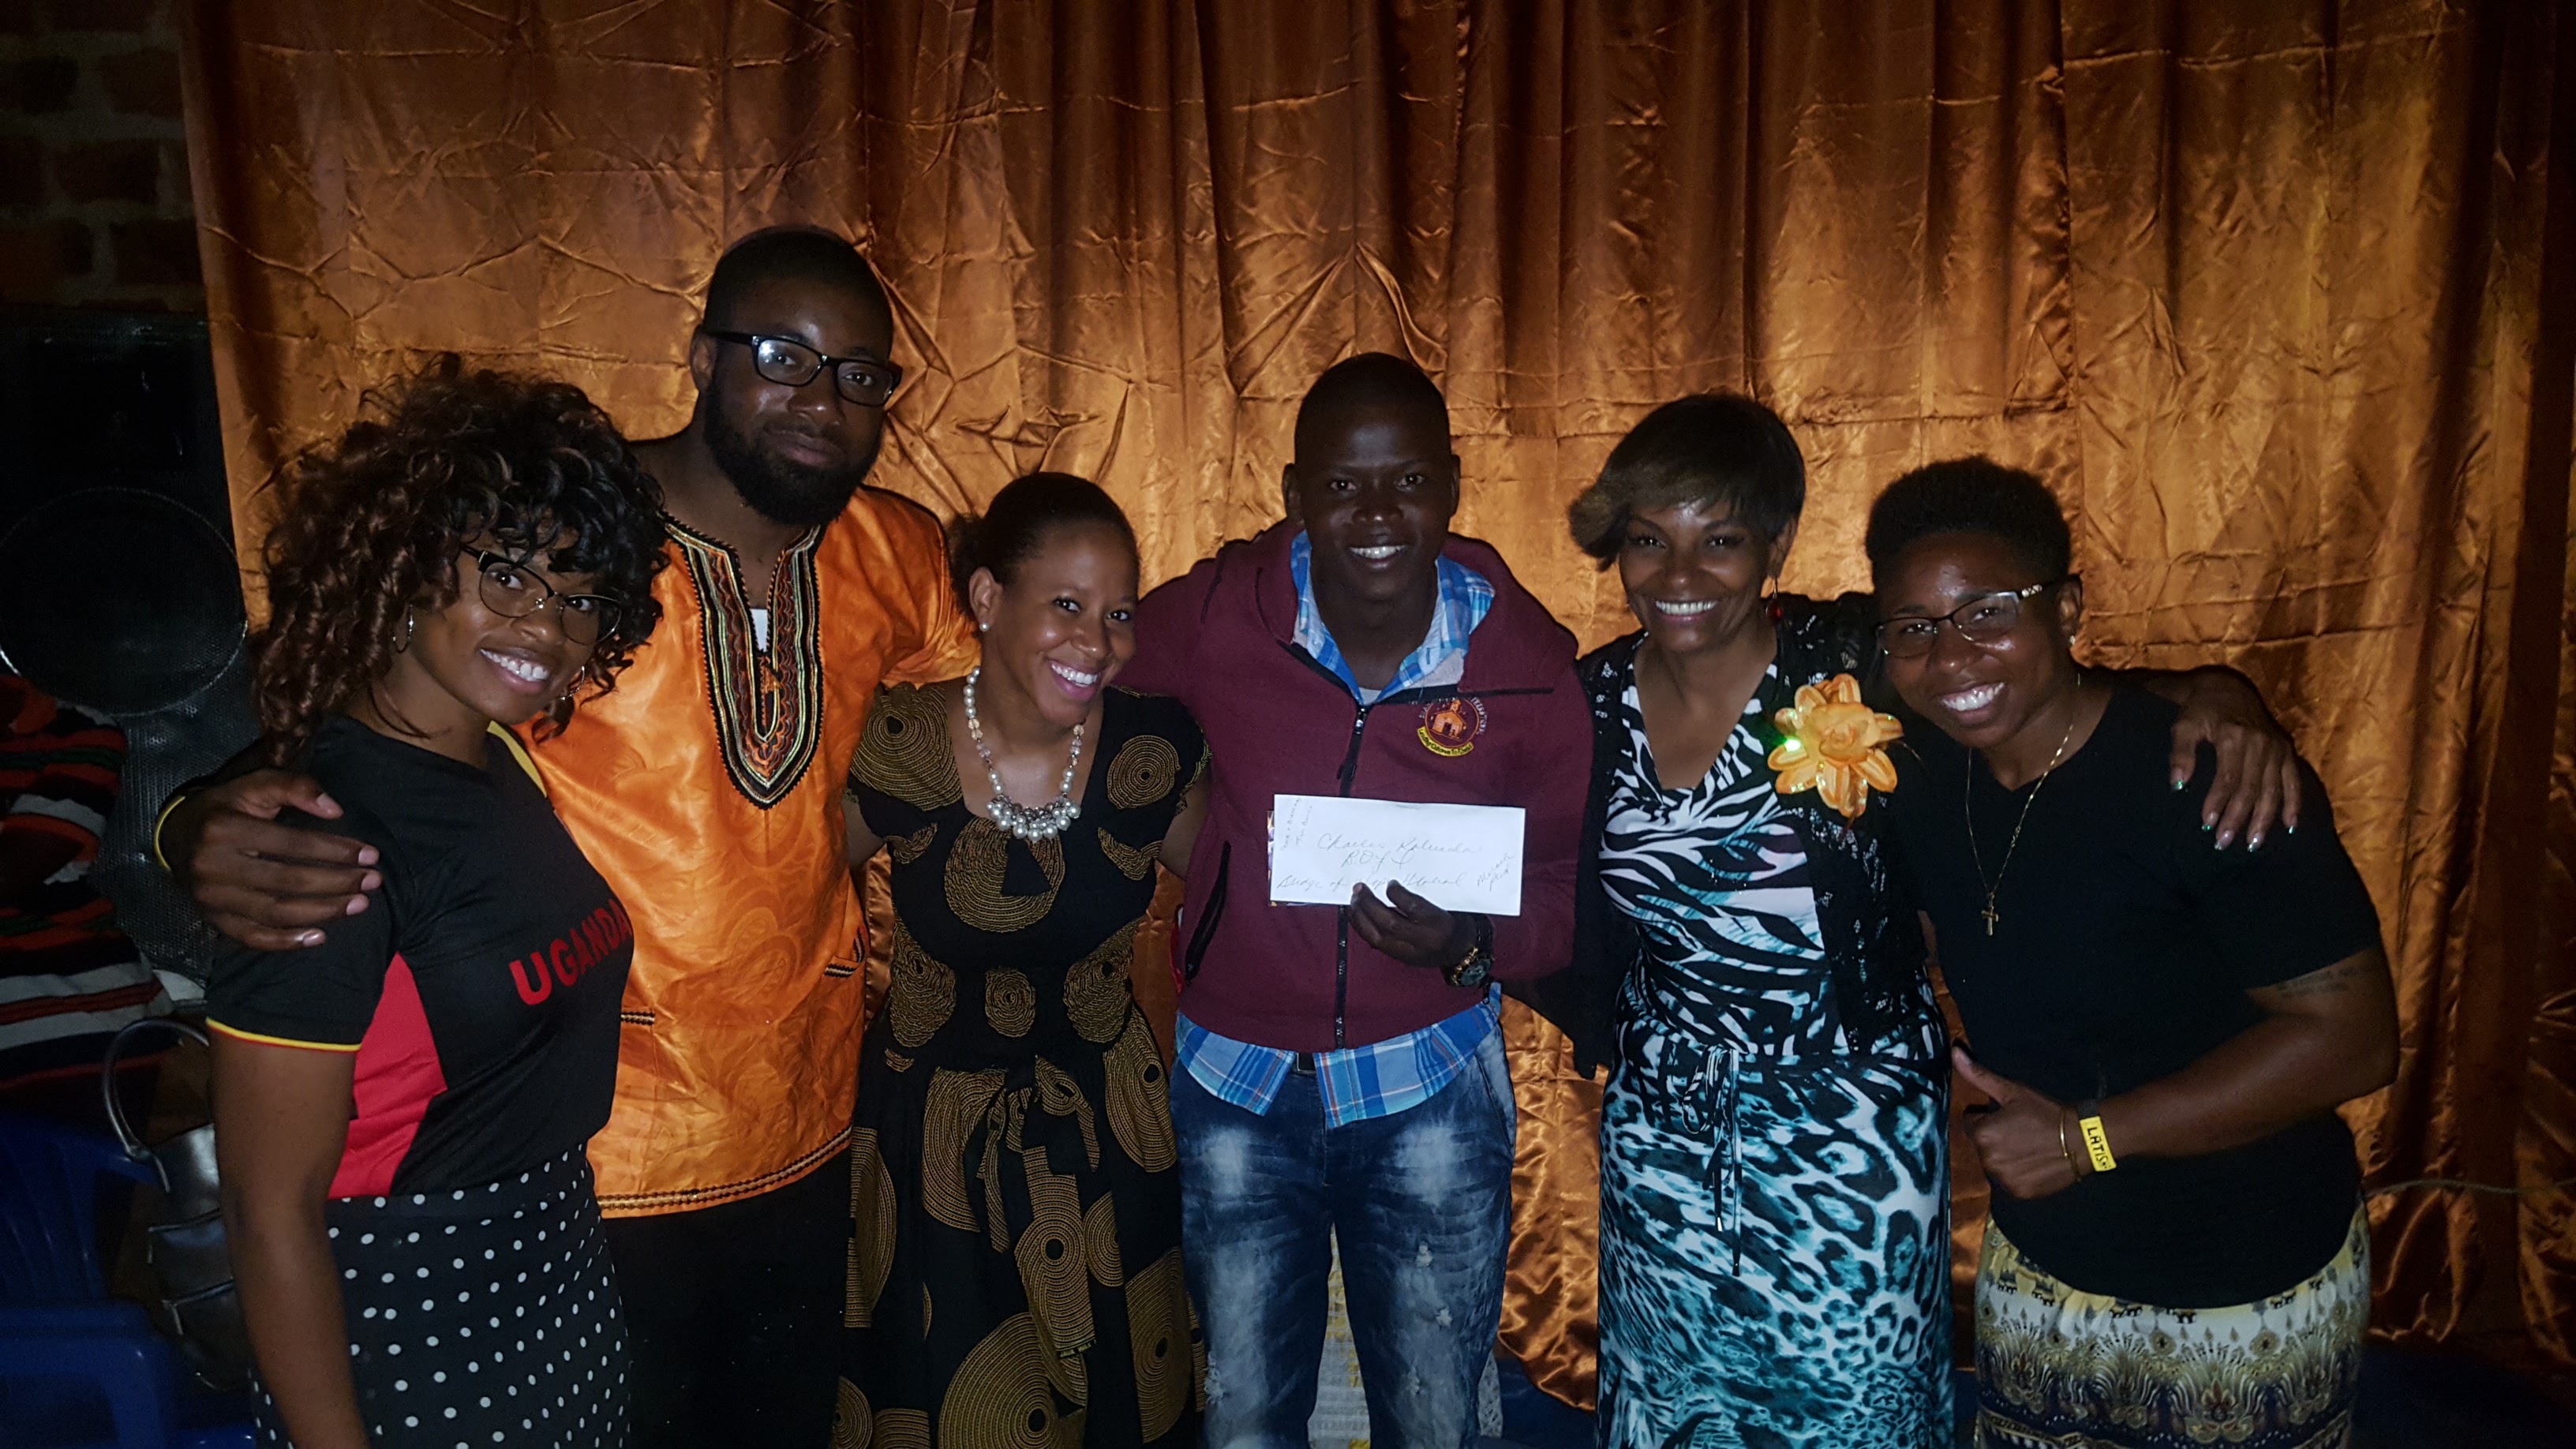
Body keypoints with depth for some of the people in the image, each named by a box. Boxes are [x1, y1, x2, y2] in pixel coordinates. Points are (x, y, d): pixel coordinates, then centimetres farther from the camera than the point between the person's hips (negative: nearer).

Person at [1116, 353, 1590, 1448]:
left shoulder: (1528, 662, -13)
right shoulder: (1213, 617, -14)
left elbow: (1563, 893, -4)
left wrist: (1468, 947, -24)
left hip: (1429, 1082, 0)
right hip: (1235, 1078, 1)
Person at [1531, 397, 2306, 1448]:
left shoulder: (1856, 661, -16)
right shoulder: (1595, 698, -6)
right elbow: (1577, 927, 4)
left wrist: (2218, 701, -29)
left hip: (1847, 1151, -3)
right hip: (1658, 1143, 3)